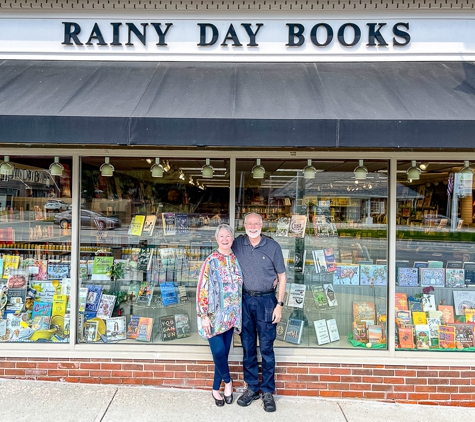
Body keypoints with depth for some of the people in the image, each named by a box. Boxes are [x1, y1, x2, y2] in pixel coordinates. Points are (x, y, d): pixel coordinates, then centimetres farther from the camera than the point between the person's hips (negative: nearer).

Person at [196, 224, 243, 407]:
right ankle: (228, 381, 21)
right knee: (218, 351, -8)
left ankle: (216, 389, 29)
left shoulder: (236, 259, 3)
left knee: (224, 352, 11)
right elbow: (202, 289, -13)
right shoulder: (211, 261, -11)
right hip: (214, 314, -4)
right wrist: (204, 315, -15)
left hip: (231, 314, 4)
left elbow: (241, 285, 14)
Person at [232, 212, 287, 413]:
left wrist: (279, 304, -5)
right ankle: (252, 388, 28)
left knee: (266, 348, 5)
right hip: (245, 300, 3)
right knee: (248, 347, 12)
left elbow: (282, 277, -1)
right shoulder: (237, 244, 0)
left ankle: (268, 392, 21)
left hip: (266, 301, -2)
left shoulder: (273, 246, -6)